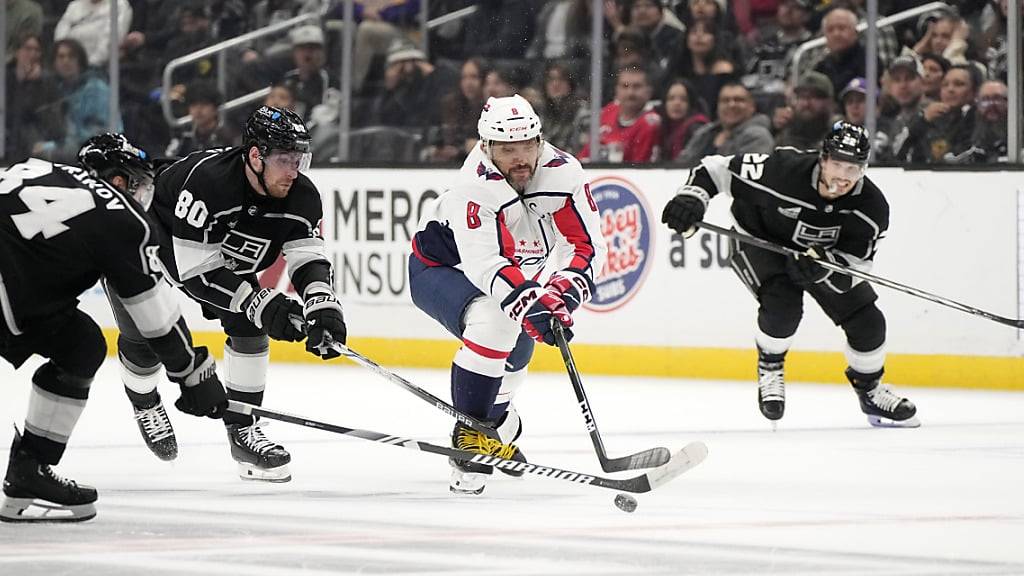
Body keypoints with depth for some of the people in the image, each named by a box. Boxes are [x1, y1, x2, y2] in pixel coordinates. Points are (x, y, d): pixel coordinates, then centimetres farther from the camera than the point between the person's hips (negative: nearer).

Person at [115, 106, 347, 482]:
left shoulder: (299, 195, -22)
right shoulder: (205, 180, -41)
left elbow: (308, 256, -19)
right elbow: (195, 270, -39)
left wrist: (323, 305, -40)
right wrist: (261, 302, -44)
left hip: (225, 254, 5)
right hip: (150, 245, -5)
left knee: (250, 326, -12)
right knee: (143, 339, -7)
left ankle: (242, 430, -3)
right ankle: (145, 405, 27)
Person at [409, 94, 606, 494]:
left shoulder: (562, 172, -19)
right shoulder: (476, 187, -36)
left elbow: (585, 243, -18)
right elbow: (484, 263, -44)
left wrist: (566, 287, -37)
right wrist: (531, 303, -57)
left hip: (509, 271, 7)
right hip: (439, 267, -7)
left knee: (517, 347, 19)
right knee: (492, 323, -32)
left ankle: (498, 422, 52)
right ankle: (470, 438, -26)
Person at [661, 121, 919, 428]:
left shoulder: (871, 206, -25)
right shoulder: (781, 169, -34)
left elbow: (855, 265, -22)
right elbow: (717, 169, -23)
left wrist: (822, 264, -41)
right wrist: (692, 197, -38)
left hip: (827, 254, 4)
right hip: (760, 240, -4)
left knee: (867, 322, -2)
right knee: (782, 303, -30)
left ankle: (870, 391, 26)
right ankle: (769, 368, 2)